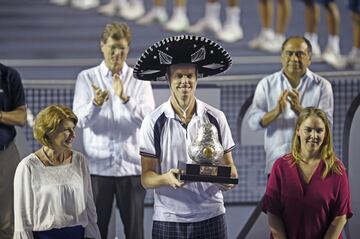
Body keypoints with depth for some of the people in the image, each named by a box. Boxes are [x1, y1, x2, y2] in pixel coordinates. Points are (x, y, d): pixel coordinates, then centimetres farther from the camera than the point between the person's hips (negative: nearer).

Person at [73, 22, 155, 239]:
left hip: (131, 165, 0)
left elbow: (148, 117, -10)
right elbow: (80, 119, -9)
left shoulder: (140, 80, 6)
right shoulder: (87, 78, 5)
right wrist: (96, 104, -29)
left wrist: (125, 99, -26)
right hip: (98, 165, 0)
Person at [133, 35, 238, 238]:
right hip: (168, 219, -1)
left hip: (211, 216, 1)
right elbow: (146, 177, -2)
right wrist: (165, 179, -23)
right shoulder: (154, 122, -1)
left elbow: (229, 165, 8)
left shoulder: (216, 118, 3)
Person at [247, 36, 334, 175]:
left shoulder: (322, 86, 3)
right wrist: (276, 111, -20)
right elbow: (253, 122, 0)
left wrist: (299, 109, -21)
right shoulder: (266, 84, 7)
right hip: (276, 163, 1)